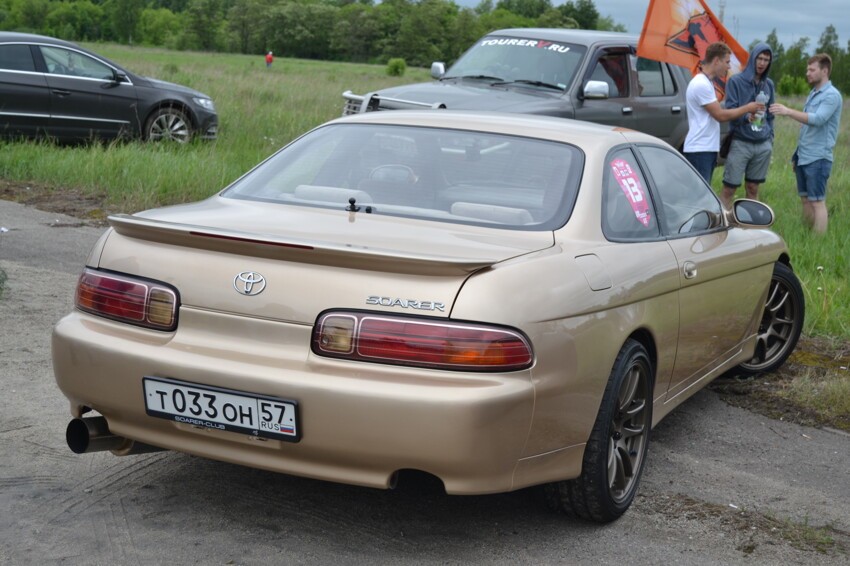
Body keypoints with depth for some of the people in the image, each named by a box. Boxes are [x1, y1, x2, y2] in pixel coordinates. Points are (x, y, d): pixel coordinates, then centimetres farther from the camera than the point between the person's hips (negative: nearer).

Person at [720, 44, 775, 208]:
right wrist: (746, 116, -29)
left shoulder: (769, 85, 13)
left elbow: (770, 115, 18)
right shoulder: (735, 81, -2)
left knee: (753, 188, 11)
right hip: (740, 143, -4)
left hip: (763, 145, 4)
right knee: (729, 189, -4)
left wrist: (770, 139, 12)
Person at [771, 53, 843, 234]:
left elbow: (818, 119, -27)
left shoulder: (832, 95, -12)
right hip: (803, 156, 9)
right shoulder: (813, 93, 16)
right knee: (805, 200, 12)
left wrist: (788, 111, -32)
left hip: (818, 158, -9)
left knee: (817, 201, -7)